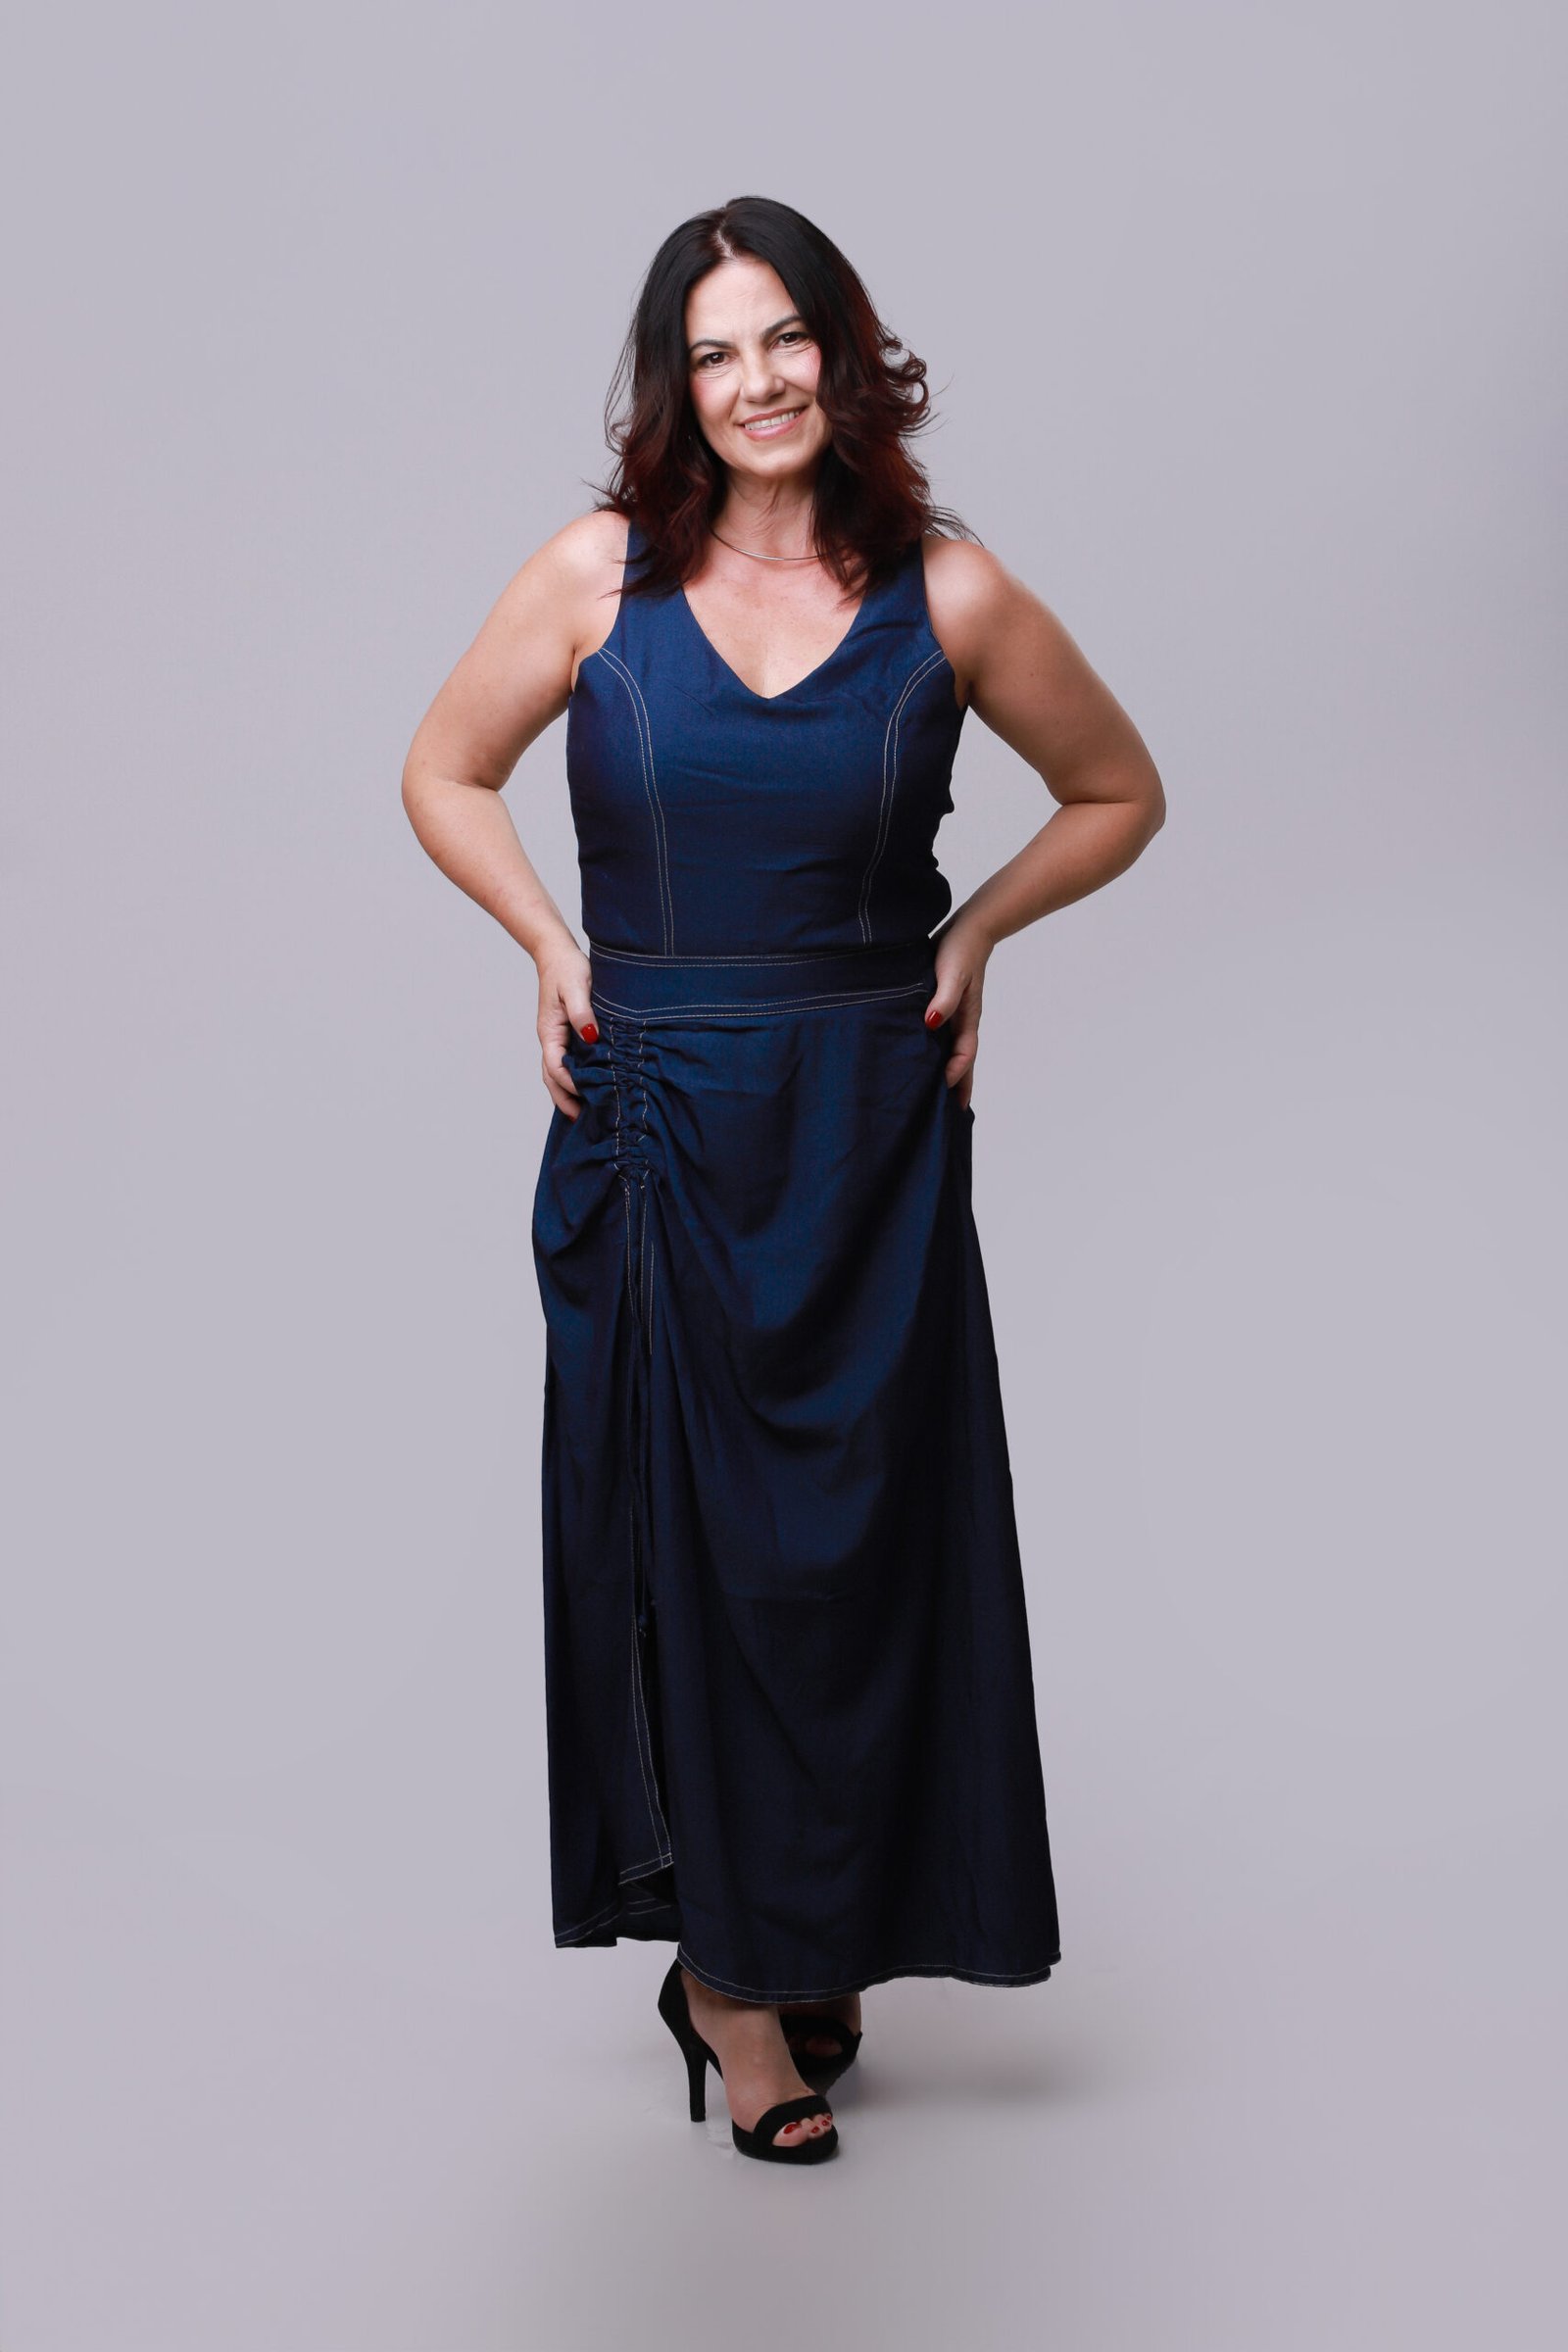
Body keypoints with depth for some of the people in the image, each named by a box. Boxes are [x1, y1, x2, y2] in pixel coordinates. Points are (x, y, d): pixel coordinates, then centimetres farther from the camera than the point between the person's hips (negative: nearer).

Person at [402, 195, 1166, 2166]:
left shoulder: (948, 593, -1)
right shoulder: (601, 572, -1)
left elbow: (1120, 793, 13)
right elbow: (442, 774, 12)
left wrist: (976, 933, 1)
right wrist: (552, 948, 0)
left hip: (872, 1128, 0)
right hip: (656, 1117, 0)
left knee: (862, 1533, 5)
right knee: (683, 1524, 3)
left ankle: (818, 1939, 25)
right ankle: (728, 1966, 18)